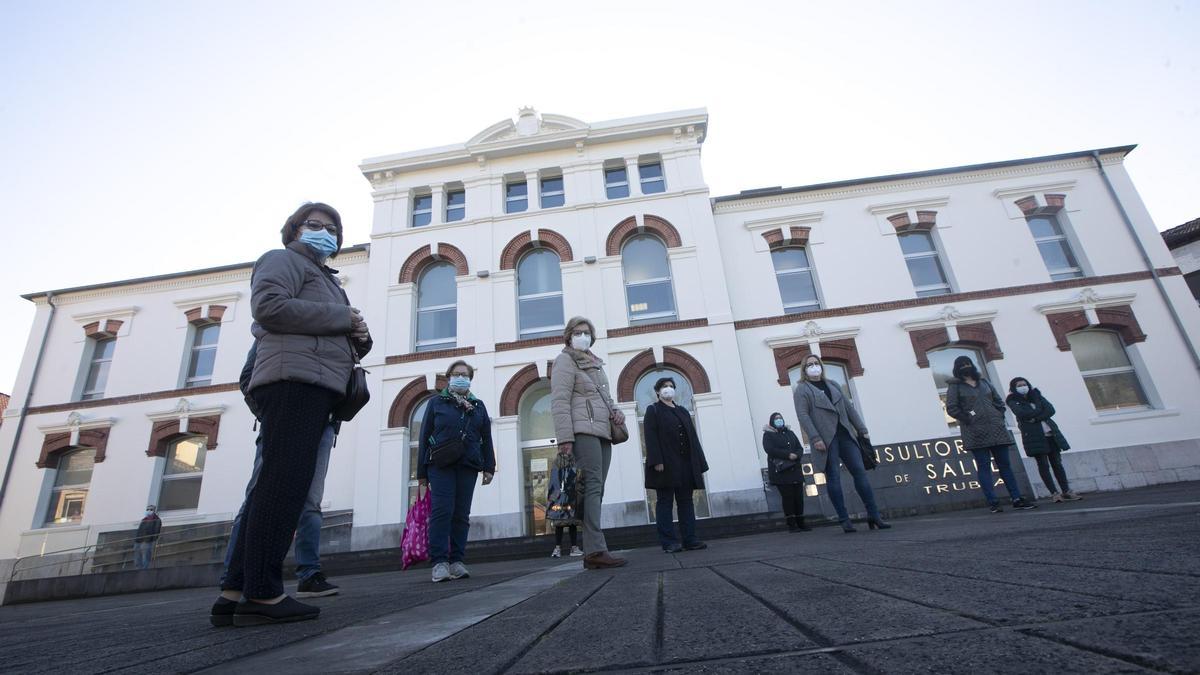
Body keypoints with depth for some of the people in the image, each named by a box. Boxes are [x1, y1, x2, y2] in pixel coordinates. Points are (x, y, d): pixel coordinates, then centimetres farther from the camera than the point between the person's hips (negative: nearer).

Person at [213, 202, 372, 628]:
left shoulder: (325, 279, 34)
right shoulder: (283, 259, 8)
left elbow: (334, 341, 29)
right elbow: (268, 306, -13)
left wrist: (358, 338, 5)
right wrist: (343, 318, -9)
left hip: (314, 387, 9)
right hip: (294, 379, -9)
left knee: (275, 488, 5)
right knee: (284, 484, -12)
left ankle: (235, 593, 8)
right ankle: (262, 594, -10)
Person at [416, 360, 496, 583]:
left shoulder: (478, 405, 18)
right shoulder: (436, 402, 11)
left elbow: (486, 438, 15)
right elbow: (425, 437, 8)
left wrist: (489, 467, 7)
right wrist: (422, 471, 4)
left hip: (468, 466, 3)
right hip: (440, 464, -2)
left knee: (461, 513, 2)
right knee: (442, 510, -12)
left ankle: (456, 561, 8)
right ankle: (439, 561, -7)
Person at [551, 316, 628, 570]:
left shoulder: (596, 363, 26)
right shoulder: (565, 361, 2)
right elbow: (559, 402, -8)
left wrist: (615, 412, 10)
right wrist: (565, 438, -17)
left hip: (603, 433, 8)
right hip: (584, 431, -8)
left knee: (596, 491, 4)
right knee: (592, 487, -15)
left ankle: (591, 552, 6)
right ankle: (596, 550, -17)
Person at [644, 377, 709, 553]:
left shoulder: (683, 411, 21)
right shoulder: (653, 410, 5)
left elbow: (692, 437, 16)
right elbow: (651, 437, -7)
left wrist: (699, 462, 8)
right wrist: (656, 461, -18)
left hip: (686, 463, 6)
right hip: (665, 464, -5)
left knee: (686, 501, 5)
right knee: (665, 501, -3)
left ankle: (690, 539, 9)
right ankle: (668, 542, -1)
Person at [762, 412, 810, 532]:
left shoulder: (790, 433, 19)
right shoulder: (768, 435, 4)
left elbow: (800, 448, 12)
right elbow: (770, 449, -12)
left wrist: (796, 455, -11)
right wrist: (788, 455, -17)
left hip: (795, 470, 5)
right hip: (780, 471, -5)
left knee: (799, 496, 1)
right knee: (788, 497, -6)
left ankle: (800, 523, 9)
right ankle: (791, 524, -1)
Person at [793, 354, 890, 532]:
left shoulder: (833, 385, 21)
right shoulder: (802, 389, 1)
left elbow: (849, 408, 20)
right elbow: (802, 415, -10)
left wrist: (862, 429, 13)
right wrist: (815, 438, -19)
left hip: (845, 434, 5)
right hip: (826, 439, -5)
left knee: (860, 471, 0)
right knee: (833, 478, -3)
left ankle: (874, 515, 6)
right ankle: (844, 520, 2)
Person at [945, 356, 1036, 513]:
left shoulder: (983, 381, 15)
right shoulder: (955, 386, -1)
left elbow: (998, 401, 19)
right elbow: (951, 408, -9)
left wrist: (1000, 417, 6)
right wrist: (968, 419, -12)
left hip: (996, 430, 5)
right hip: (976, 433, -5)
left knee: (1005, 464, 7)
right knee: (984, 467, -3)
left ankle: (1017, 499, 11)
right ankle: (992, 503, -3)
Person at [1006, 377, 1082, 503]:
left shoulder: (1036, 395, 15)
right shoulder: (1013, 401, 3)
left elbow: (1051, 409, 1)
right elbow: (1021, 413, -15)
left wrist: (1036, 418, -13)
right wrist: (1040, 410, -4)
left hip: (1051, 434, 4)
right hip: (1034, 436, -4)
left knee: (1057, 463, 5)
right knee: (1043, 465, -4)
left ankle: (1066, 491, 10)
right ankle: (1054, 493, -1)